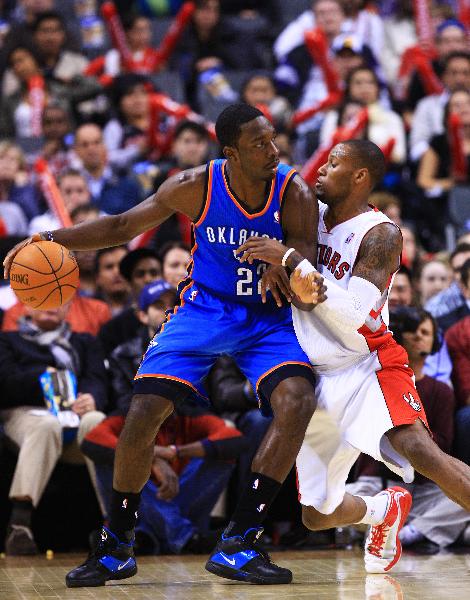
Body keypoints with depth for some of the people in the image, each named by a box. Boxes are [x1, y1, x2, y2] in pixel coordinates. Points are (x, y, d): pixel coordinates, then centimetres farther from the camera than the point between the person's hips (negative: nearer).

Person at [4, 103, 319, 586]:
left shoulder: (293, 193, -16)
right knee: (143, 412, -14)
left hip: (269, 318, 0)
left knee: (297, 402, -27)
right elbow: (123, 226, 0)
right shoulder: (196, 186, -13)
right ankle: (116, 549, 5)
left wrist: (278, 265, -45)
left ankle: (237, 543, -21)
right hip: (203, 310, 0)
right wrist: (53, 239, -9)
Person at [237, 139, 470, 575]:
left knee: (419, 450, -35)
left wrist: (291, 259, -28)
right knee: (317, 515, 6)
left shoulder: (380, 234, -12)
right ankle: (386, 510, 37)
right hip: (320, 378, 6)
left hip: (369, 364, -6)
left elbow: (354, 313, -24)